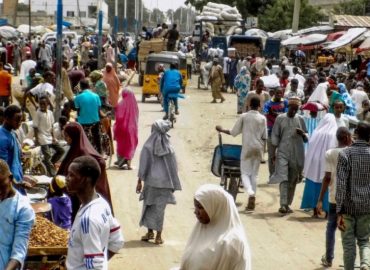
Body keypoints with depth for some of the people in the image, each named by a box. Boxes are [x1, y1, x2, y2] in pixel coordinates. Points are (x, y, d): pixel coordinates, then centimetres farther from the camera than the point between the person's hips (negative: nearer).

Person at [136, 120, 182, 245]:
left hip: (150, 181, -1)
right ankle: (158, 236, 6)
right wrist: (173, 185, 10)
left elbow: (143, 165, -5)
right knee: (160, 208, 5)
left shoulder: (148, 147, -8)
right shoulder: (169, 148, -3)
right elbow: (173, 167, 2)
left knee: (149, 206, 14)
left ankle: (150, 232, 21)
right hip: (164, 182, 1)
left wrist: (140, 181, 3)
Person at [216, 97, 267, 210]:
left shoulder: (244, 116, -5)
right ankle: (252, 201, 6)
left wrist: (221, 130, 12)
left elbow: (234, 132, -2)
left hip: (247, 147, -2)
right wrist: (262, 147, 14)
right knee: (254, 174, 8)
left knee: (245, 173, 3)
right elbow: (264, 137, -1)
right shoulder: (262, 118, -1)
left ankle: (251, 193, -26)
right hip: (258, 148, 2)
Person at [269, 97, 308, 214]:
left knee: (293, 180, 7)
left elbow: (306, 139, 13)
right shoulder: (280, 118, 3)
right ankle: (283, 204, -18)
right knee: (283, 178, -13)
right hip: (283, 153, -3)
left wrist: (302, 133, -9)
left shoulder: (300, 119, 9)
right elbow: (275, 137, 4)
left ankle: (288, 204, 17)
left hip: (297, 154, 3)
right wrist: (273, 153, 0)